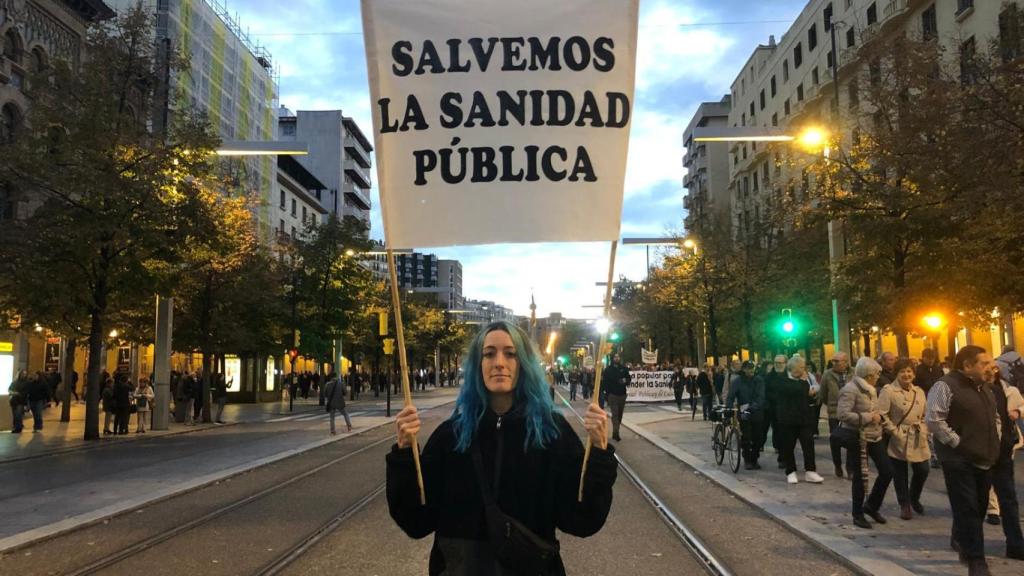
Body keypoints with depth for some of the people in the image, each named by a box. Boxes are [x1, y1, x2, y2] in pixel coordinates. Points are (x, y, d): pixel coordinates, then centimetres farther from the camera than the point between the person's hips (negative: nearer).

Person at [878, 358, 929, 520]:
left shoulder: (919, 392, 8)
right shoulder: (888, 391, -12)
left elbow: (925, 415, 17)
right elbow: (882, 415, -15)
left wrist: (924, 430, 4)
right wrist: (894, 431, -15)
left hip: (918, 440, 5)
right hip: (898, 440, -5)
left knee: (922, 471, 7)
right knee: (900, 474, 4)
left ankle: (914, 499, 33)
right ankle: (905, 505, 20)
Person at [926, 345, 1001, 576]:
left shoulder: (984, 388, 16)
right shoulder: (945, 386, -13)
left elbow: (995, 416, 29)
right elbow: (933, 419, -22)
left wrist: (993, 442, 15)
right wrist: (957, 443, -18)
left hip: (984, 459, 9)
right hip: (960, 460, -8)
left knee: (978, 507, 17)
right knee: (967, 509, -5)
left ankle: (960, 541, 38)